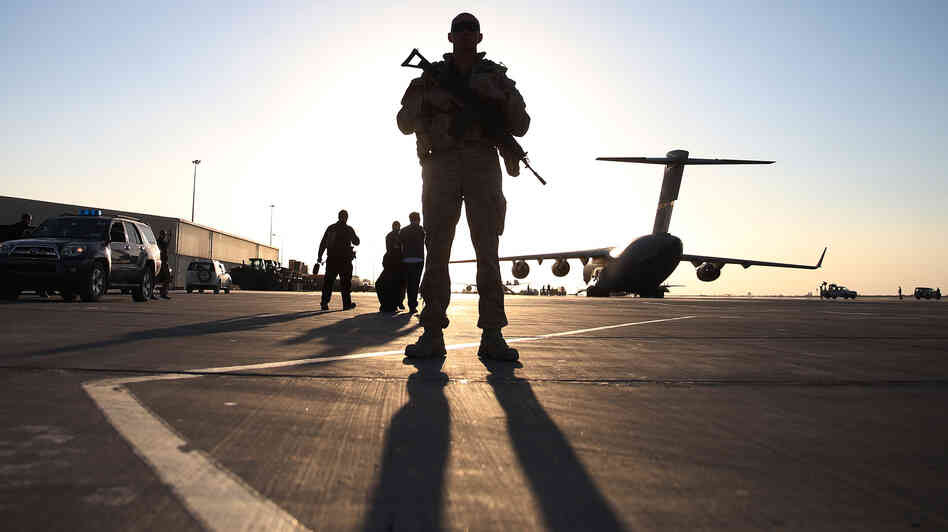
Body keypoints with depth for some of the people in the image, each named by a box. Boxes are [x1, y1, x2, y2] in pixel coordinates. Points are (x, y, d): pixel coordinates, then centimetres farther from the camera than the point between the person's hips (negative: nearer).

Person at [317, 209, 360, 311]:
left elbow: (323, 243, 4)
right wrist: (354, 235, 28)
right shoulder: (349, 230, -3)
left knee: (328, 281, 6)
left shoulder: (330, 228, 6)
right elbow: (356, 242, 9)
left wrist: (320, 256, 8)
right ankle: (347, 303, 7)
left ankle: (324, 303, 0)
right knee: (345, 282, 5)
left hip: (331, 259, 3)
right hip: (344, 260, -3)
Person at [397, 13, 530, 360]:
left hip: (483, 165, 0)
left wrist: (504, 96, -8)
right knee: (437, 247, -6)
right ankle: (433, 334, -6)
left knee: (488, 249, -7)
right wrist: (424, 97, -7)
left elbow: (521, 126, 10)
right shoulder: (433, 77, 17)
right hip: (442, 165, 1)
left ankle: (492, 336, -9)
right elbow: (405, 124, 11)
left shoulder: (495, 76, 16)